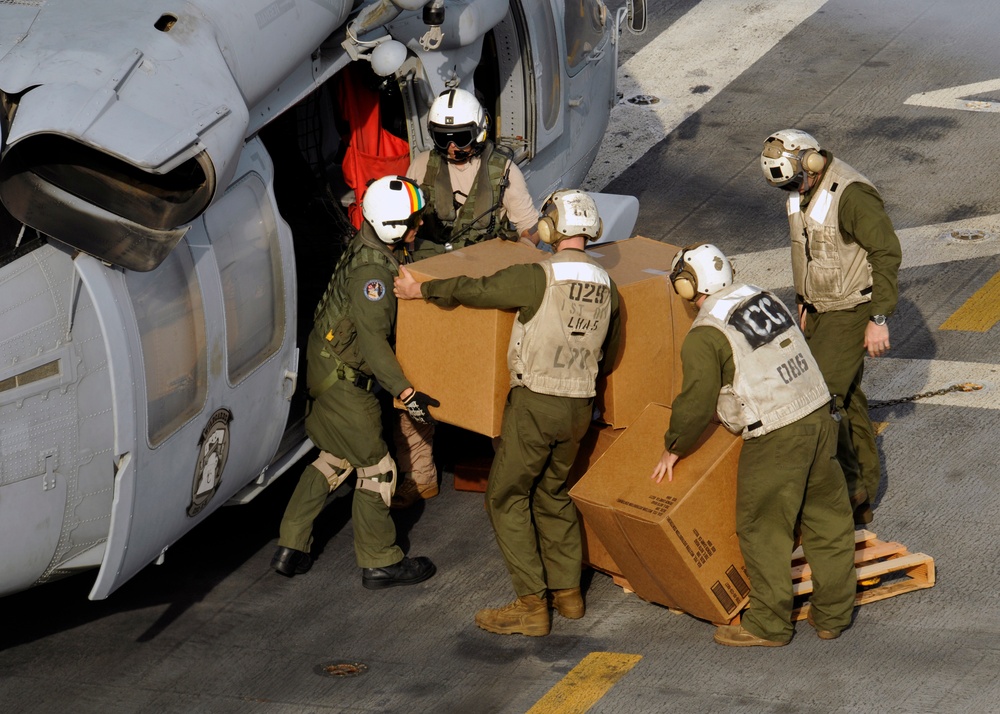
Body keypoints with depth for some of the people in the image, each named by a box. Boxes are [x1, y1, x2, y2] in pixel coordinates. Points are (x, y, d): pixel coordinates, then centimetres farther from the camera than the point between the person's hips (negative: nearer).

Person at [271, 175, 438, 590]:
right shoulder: (371, 271, -26)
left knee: (335, 458, 20)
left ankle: (291, 548, 23)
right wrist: (406, 392, -36)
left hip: (326, 367, 10)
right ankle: (380, 563, 11)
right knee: (376, 468, 0)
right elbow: (373, 340, -32)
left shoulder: (368, 249, 4)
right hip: (342, 380, -10)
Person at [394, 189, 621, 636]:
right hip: (579, 406, 7)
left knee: (506, 498, 3)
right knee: (552, 493, 23)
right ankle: (567, 591, 25)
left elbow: (476, 290, -10)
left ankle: (531, 605, 0)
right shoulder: (605, 285, 4)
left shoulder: (539, 277, -17)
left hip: (535, 403, -7)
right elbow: (608, 356, 15)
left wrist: (420, 289, 4)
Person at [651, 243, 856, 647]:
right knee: (827, 521, 15)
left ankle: (768, 625, 14)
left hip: (775, 439, -8)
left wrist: (673, 449, 4)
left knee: (764, 531, 6)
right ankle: (832, 614, 26)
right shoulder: (764, 299, 11)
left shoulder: (704, 335, -11)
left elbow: (697, 402, -12)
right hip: (819, 415, 8)